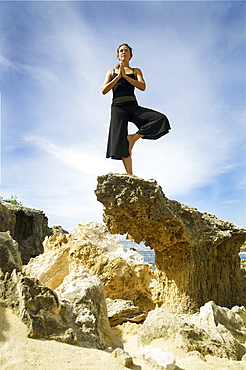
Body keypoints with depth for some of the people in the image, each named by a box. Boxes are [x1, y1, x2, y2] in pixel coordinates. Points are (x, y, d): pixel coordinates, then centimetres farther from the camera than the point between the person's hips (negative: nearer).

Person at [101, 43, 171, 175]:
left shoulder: (136, 71, 21)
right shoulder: (111, 71, 21)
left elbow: (143, 87, 1)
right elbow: (104, 90, 7)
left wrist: (125, 75, -3)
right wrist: (118, 76, 0)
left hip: (133, 106, 1)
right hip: (118, 107, -1)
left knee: (160, 119, -21)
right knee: (121, 143, -13)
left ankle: (133, 137, -11)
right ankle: (130, 175, -9)